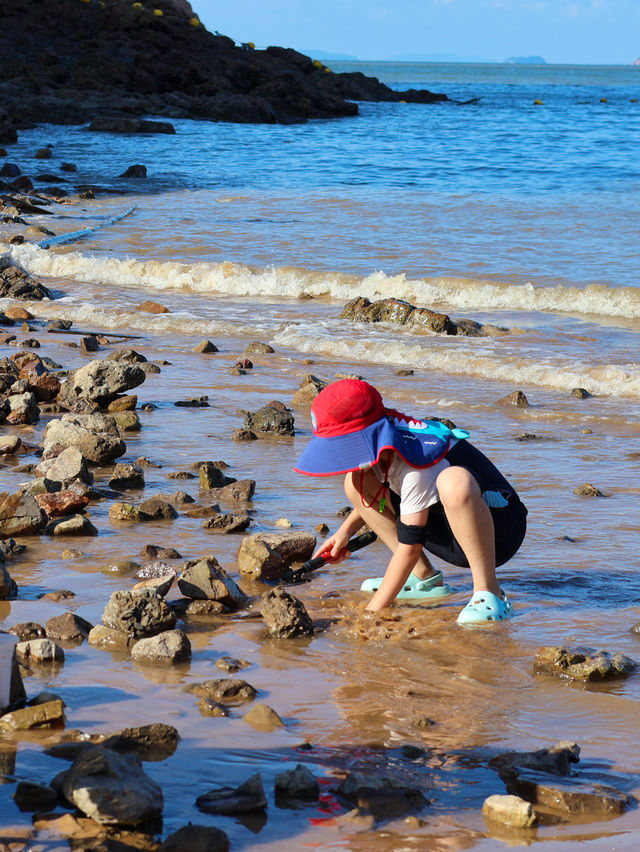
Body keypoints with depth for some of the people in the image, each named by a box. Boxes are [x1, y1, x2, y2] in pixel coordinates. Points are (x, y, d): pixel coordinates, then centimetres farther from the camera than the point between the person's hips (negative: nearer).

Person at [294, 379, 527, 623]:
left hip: (501, 527, -9)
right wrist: (346, 530, 9)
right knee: (357, 484, 3)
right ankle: (424, 578, 5)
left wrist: (372, 612, -25)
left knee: (453, 482, -42)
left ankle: (489, 594, -30)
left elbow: (409, 545, -27)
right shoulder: (380, 443, -4)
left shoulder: (415, 464, -29)